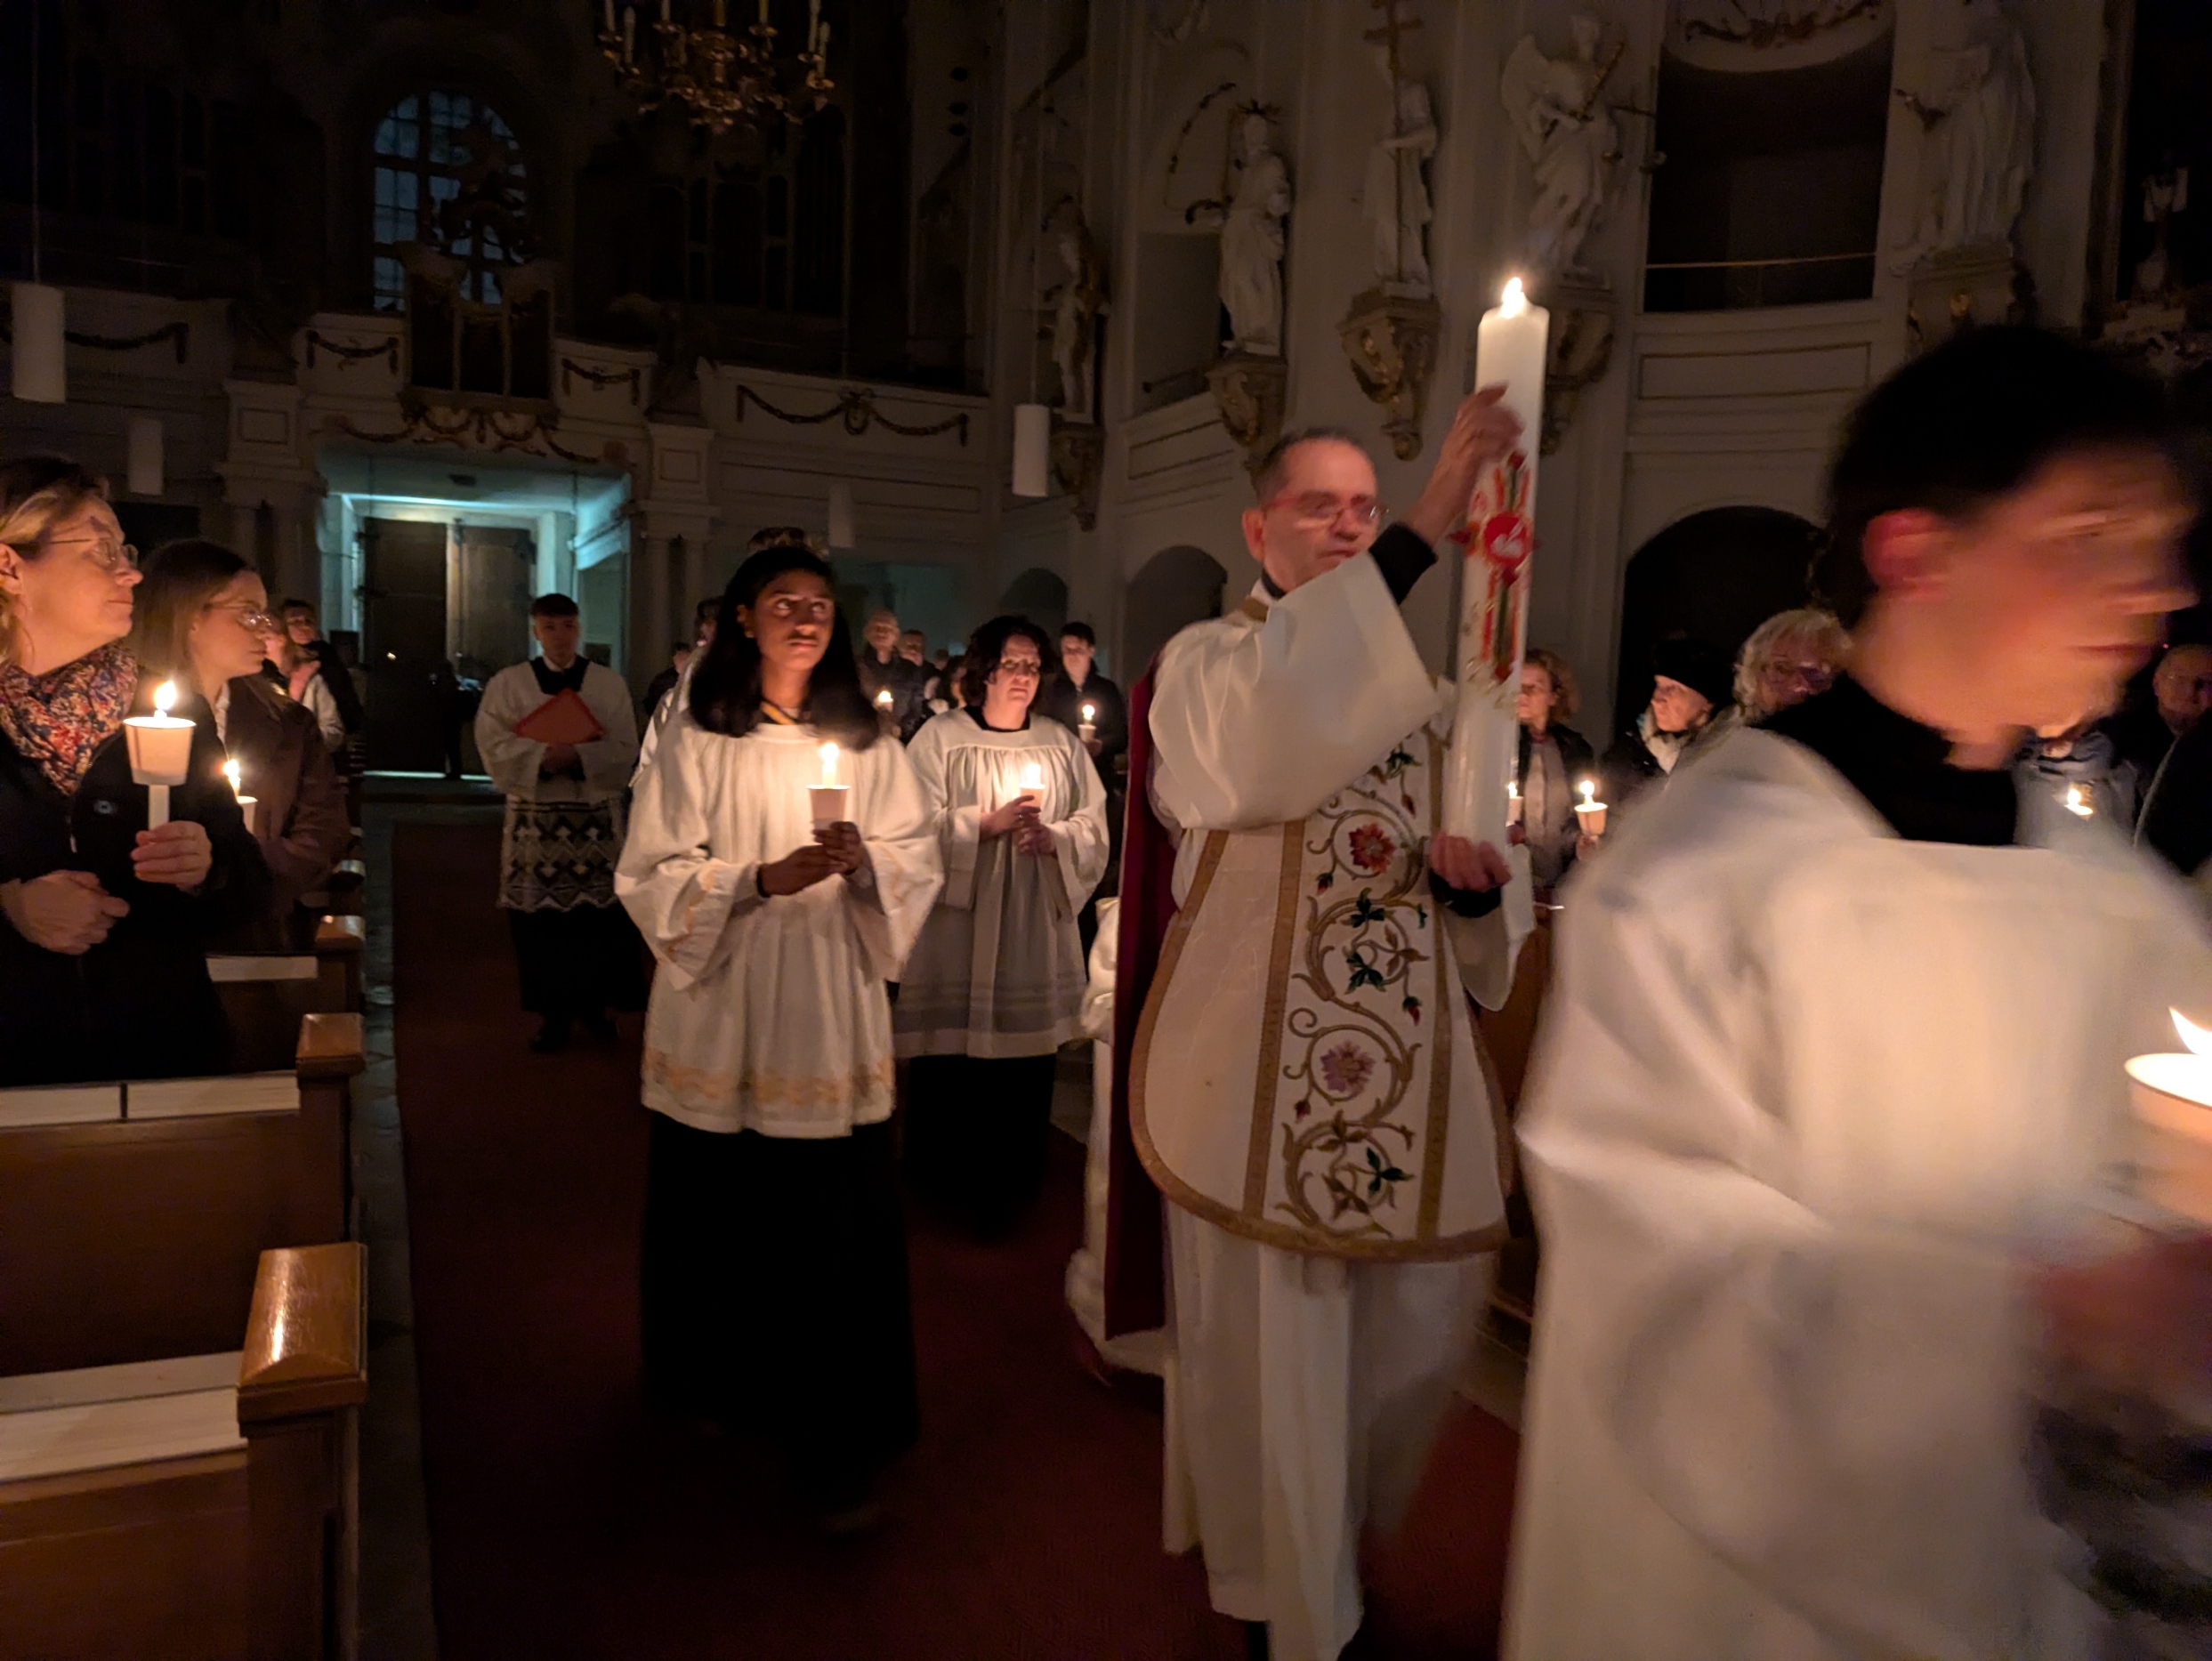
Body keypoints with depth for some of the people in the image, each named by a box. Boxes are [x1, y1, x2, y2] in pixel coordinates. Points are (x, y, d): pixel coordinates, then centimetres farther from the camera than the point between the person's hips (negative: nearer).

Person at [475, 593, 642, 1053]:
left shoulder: (609, 683, 6)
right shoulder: (507, 684, 6)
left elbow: (624, 751, -1)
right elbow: (495, 749, -4)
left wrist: (578, 756, -17)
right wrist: (543, 756, -20)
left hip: (596, 818, 0)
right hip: (535, 819, 0)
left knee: (599, 918, 0)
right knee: (541, 921, 1)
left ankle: (593, 1004, 16)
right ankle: (553, 1012, 13)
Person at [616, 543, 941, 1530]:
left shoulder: (865, 739, 10)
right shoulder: (695, 738, 2)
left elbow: (919, 861, 7)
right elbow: (653, 875, -4)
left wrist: (865, 862, -14)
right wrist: (759, 880, -18)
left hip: (832, 1020, 1)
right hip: (722, 1015, -1)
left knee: (836, 1224, -2)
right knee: (721, 1216, 7)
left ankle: (833, 1447, 10)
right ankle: (719, 1390, 33)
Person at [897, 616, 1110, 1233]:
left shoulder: (1062, 743, 13)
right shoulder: (940, 738, 2)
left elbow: (1094, 823, 8)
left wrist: (1053, 838, -12)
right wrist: (988, 823, -15)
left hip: (1037, 927, 3)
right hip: (958, 926, -3)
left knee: (1028, 1053, 2)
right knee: (955, 1052, -1)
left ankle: (1010, 1185, 16)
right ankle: (949, 1178, 16)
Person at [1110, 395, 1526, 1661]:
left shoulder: (1421, 689, 14)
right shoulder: (1209, 659, -2)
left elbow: (1491, 893, 16)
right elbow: (1264, 735, -29)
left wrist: (1477, 886, -10)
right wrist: (1425, 534, -34)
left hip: (1408, 1060, 5)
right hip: (1261, 1061, -5)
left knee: (1423, 1313, 12)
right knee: (1271, 1332, 5)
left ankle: (1335, 1530, 42)